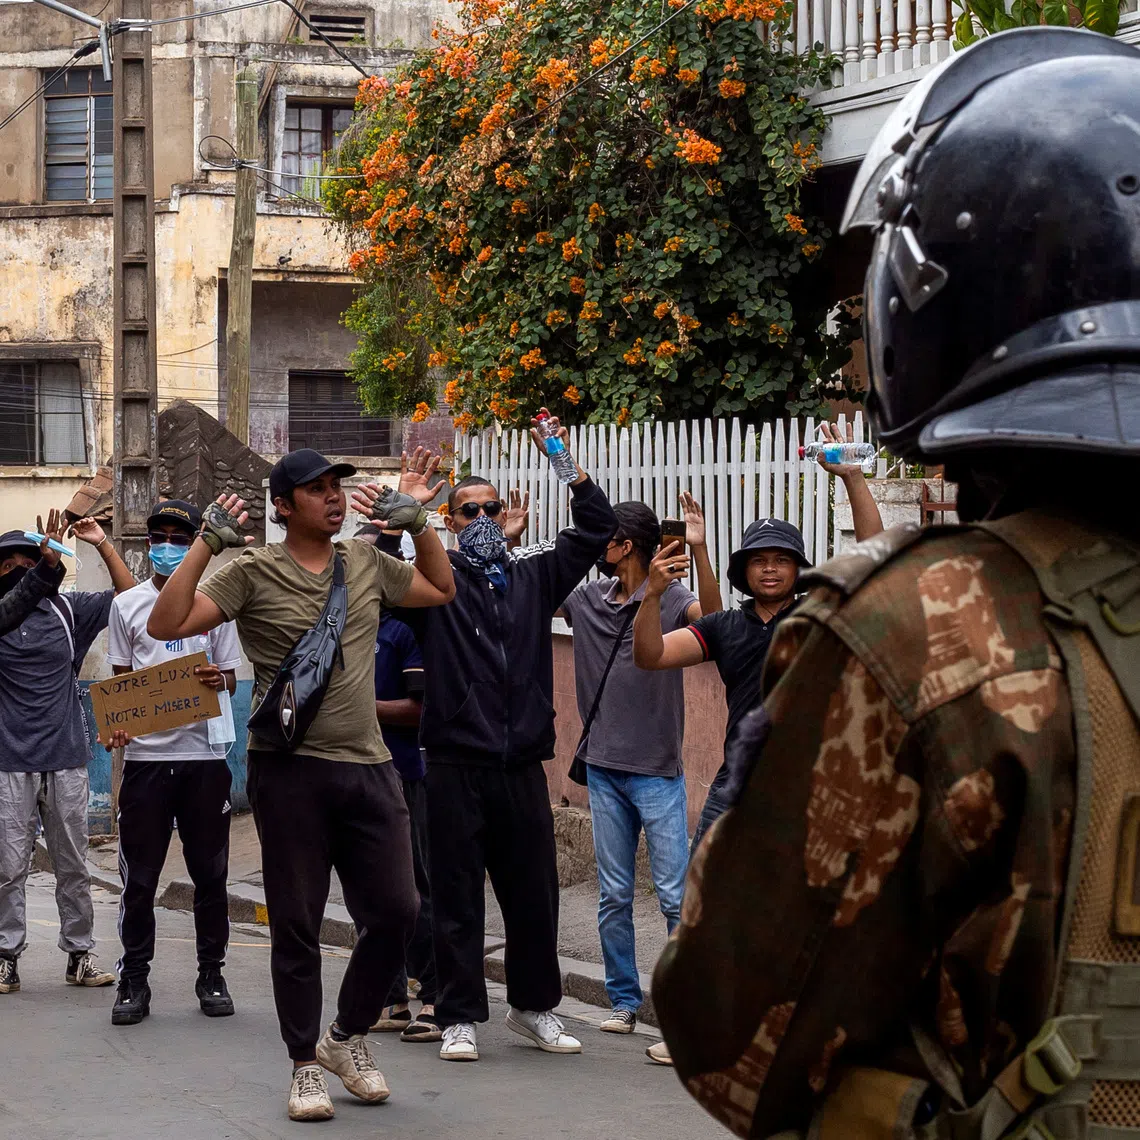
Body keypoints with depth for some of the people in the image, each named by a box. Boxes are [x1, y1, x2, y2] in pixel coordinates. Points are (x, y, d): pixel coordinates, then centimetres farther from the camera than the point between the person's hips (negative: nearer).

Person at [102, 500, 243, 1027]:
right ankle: (133, 980, 8)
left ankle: (211, 974, 16)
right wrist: (117, 723, -8)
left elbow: (231, 679, 11)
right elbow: (119, 679, 10)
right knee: (138, 875, 1)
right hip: (145, 752, 0)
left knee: (210, 871, 5)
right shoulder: (127, 604, 9)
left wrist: (219, 680, -12)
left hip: (204, 751, 0)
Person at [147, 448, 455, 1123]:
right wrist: (207, 544, -16)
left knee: (396, 912, 2)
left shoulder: (368, 563, 12)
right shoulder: (254, 574, -3)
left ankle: (349, 1036, 24)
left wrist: (418, 523, 16)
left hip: (369, 767, 4)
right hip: (290, 770, -4)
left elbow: (441, 590, 28)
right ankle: (307, 1064, 16)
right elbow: (166, 624, -12)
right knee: (297, 926, 3)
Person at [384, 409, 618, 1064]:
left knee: (535, 893, 10)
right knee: (457, 898, 1)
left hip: (523, 766, 3)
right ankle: (460, 1018, 8)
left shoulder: (533, 576, 14)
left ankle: (535, 1006, 24)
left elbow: (596, 531, 11)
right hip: (456, 767, -3)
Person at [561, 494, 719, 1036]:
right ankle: (624, 1000, 18)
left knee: (675, 895, -6)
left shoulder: (669, 598, -8)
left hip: (658, 772, -5)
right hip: (603, 768, 5)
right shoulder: (587, 599, 8)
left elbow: (711, 617, -27)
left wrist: (698, 549, -39)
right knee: (614, 897, 10)